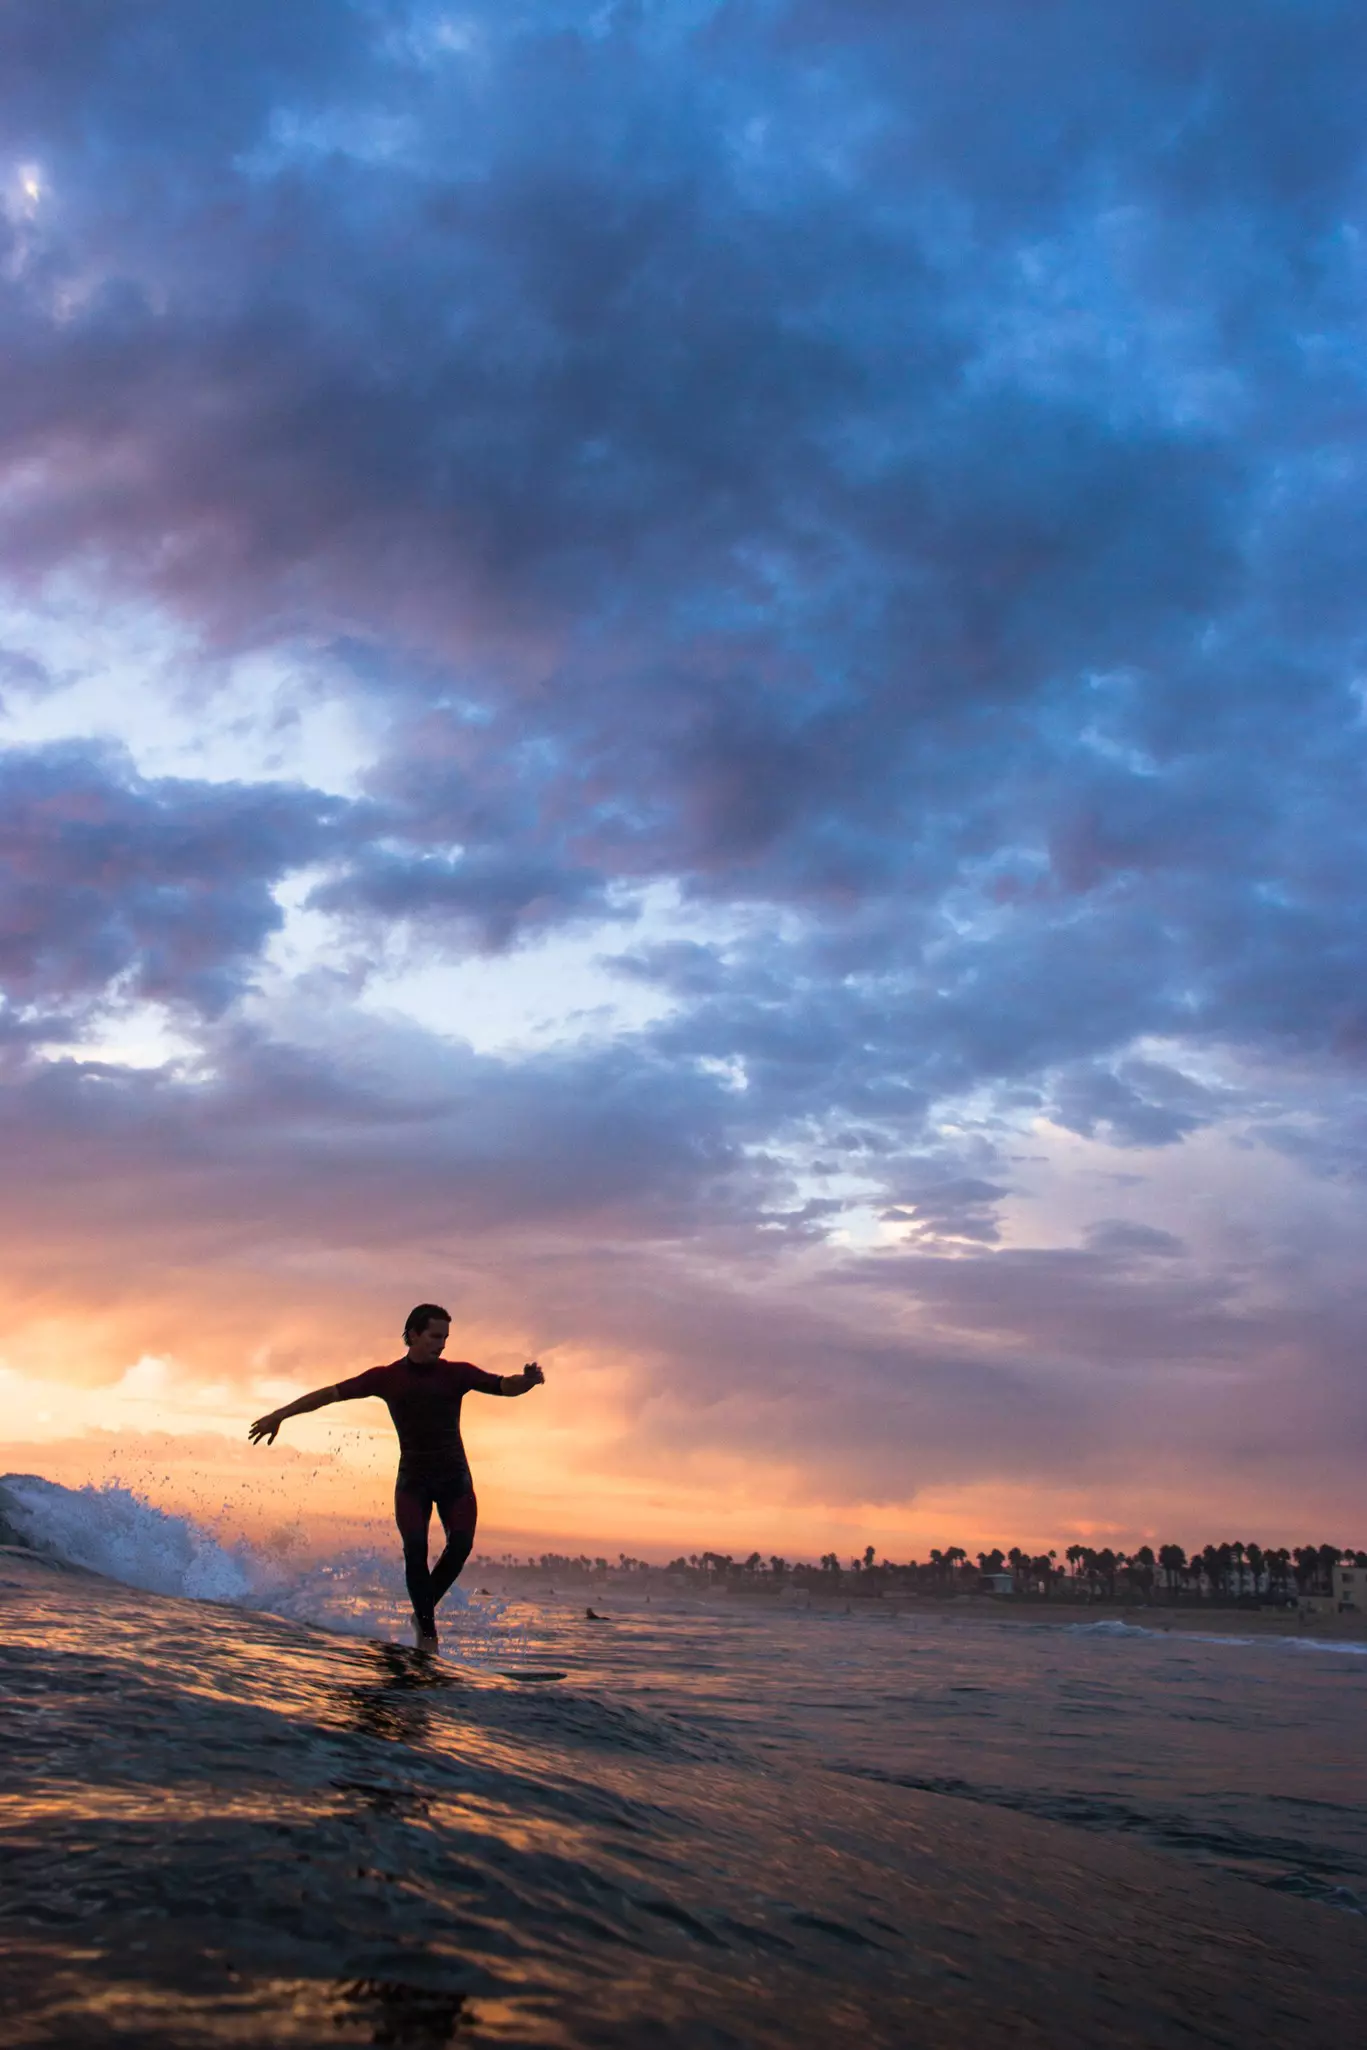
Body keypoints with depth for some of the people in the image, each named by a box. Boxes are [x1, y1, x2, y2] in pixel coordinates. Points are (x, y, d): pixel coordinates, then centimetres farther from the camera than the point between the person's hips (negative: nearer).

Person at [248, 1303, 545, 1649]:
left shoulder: (458, 1373, 0)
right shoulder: (387, 1377, 1)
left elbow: (504, 1386, -10)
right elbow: (331, 1393, 4)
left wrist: (527, 1380, -33)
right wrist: (280, 1415, 2)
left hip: (455, 1476, 1)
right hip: (413, 1477, -1)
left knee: (461, 1544, -15)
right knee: (415, 1547, -17)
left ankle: (424, 1611, 6)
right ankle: (427, 1632, -6)